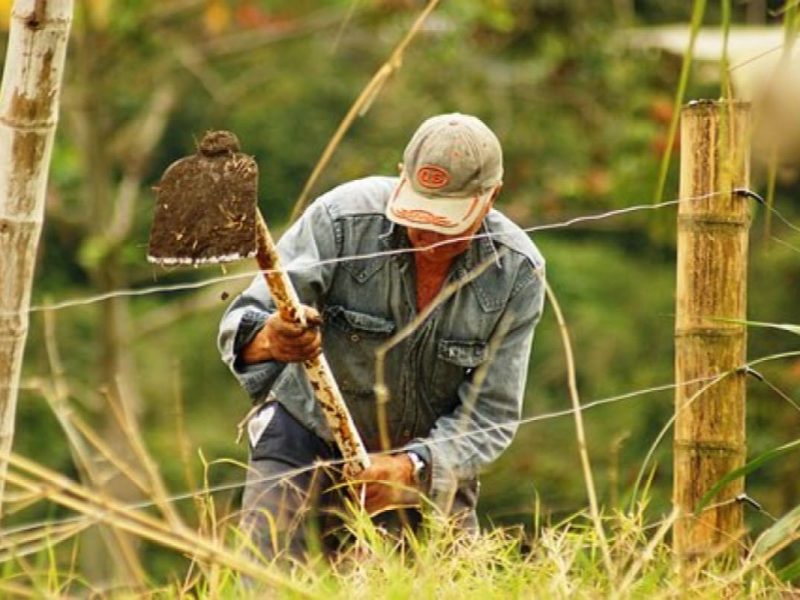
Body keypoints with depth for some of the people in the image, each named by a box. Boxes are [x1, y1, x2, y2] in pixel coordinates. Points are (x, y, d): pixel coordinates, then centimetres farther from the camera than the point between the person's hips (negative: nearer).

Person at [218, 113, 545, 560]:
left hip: (428, 456, 2)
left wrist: (410, 469, -34)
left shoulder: (517, 273, -18)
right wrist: (269, 340, -52)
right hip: (309, 433, -2)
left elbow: (491, 415, -16)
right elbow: (243, 324, -27)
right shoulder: (342, 219, -24)